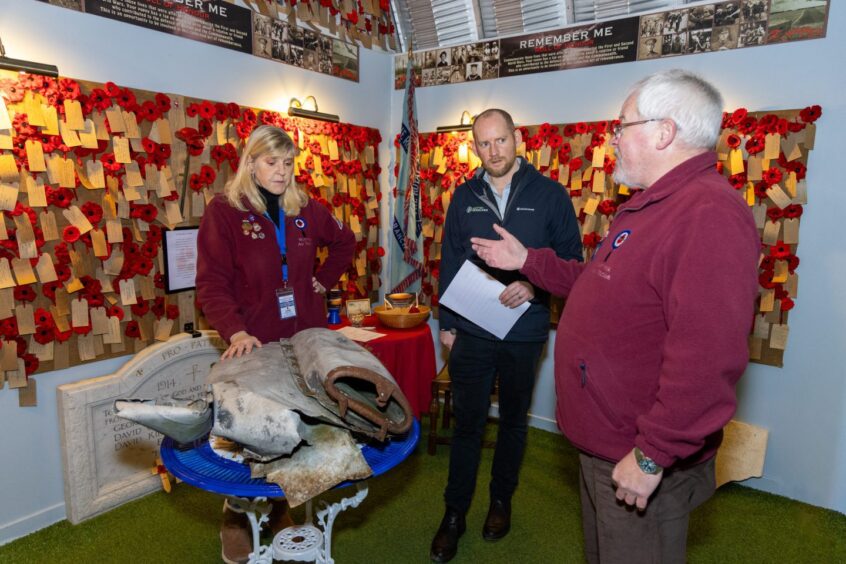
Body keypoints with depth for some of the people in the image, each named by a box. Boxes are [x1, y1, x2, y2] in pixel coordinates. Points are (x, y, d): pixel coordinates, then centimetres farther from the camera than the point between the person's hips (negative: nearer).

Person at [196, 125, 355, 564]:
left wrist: (324, 279, 11)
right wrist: (235, 332, -27)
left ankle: (279, 508, 32)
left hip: (305, 338, 4)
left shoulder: (304, 209, 7)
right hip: (253, 343, -3)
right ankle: (236, 517, 29)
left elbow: (344, 242, 24)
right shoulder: (224, 210, -6)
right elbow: (212, 284, -12)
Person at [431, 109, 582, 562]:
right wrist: (446, 323, 5)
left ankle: (501, 500, 37)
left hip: (524, 333, 0)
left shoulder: (549, 195, -3)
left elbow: (571, 260, -1)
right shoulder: (465, 196, 4)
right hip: (471, 332, 1)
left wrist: (534, 286, -19)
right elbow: (449, 264, 7)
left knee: (513, 419, 16)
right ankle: (454, 515, 23)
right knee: (467, 423, 7)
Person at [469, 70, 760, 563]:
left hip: (643, 464, -10)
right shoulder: (649, 207, 11)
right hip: (603, 442, 10)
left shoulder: (709, 213, -25)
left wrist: (653, 455, -25)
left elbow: (708, 357, -31)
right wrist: (526, 260, 15)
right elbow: (598, 283, 20)